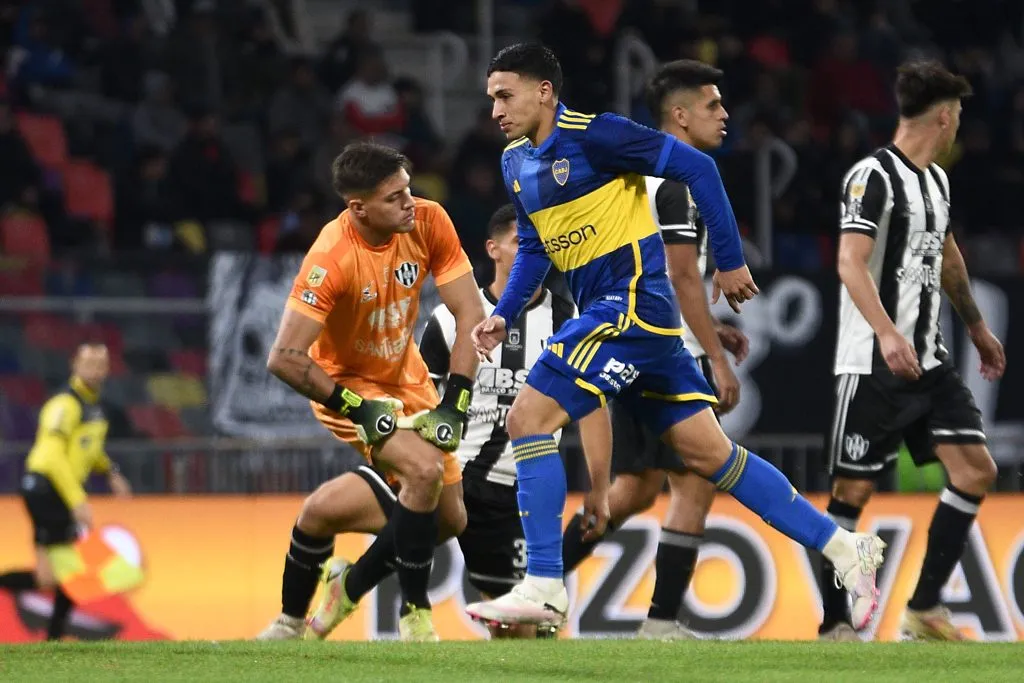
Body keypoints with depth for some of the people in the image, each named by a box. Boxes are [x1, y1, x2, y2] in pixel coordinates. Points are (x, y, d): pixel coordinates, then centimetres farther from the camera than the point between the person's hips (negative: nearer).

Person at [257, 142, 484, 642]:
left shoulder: (429, 222, -17)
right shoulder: (332, 257, -31)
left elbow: (469, 313, -10)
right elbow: (284, 358, -31)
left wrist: (454, 403, -17)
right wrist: (359, 410, -26)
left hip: (407, 378, 6)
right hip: (349, 386, -6)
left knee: (450, 518, 5)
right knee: (425, 470, -28)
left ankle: (353, 584, 28)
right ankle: (414, 614, -13)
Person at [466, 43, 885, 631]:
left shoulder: (591, 134, -14)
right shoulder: (515, 162, 12)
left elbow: (695, 167, -13)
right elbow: (534, 249, 23)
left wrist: (730, 261, -11)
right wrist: (503, 317, 9)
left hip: (634, 299, -9)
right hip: (604, 313, 9)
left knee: (530, 417, -15)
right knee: (707, 451, 9)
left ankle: (544, 588, -13)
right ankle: (842, 547, 15)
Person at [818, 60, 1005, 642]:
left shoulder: (936, 179, 15)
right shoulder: (874, 177, -12)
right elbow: (850, 262, -23)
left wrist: (977, 326, 39)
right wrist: (887, 332, -36)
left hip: (930, 361, 8)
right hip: (875, 366, -8)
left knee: (976, 470, -2)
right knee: (854, 491, -4)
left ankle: (925, 608, 5)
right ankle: (835, 625, 6)